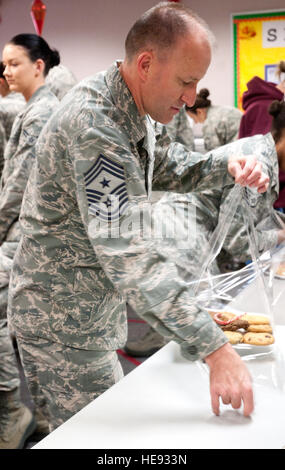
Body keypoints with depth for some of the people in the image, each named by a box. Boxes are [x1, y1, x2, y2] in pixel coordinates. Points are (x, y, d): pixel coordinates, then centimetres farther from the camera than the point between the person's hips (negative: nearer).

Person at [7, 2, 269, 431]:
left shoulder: (131, 109, 3)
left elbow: (162, 172, 19)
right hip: (61, 319, -9)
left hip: (87, 309, 9)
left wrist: (228, 169, -2)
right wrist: (215, 349, -35)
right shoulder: (95, 122, -28)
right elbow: (130, 255, -35)